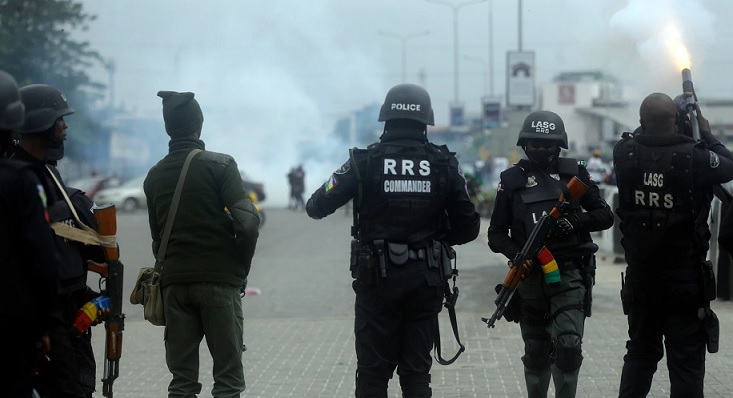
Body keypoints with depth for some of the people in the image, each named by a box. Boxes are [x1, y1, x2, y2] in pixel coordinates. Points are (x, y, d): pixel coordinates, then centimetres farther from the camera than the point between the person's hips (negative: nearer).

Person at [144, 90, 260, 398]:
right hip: (219, 280, -4)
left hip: (174, 283, 4)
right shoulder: (219, 166, -7)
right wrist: (241, 268, -1)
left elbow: (157, 236, 11)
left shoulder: (154, 176, 9)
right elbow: (248, 222, -14)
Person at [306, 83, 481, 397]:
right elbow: (468, 227, 1)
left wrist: (313, 203, 21)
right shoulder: (444, 164, -2)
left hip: (378, 279, -2)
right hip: (426, 280, 2)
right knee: (417, 371, 9)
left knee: (373, 371, 6)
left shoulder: (365, 162, -7)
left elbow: (317, 207, -2)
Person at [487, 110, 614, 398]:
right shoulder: (512, 179, 4)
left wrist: (575, 221, -15)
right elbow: (496, 233, 4)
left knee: (568, 345, -15)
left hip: (569, 274, -1)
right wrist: (515, 253, -16)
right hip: (530, 276, 1)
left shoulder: (574, 172, 4)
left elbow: (605, 216, 4)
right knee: (536, 353, 11)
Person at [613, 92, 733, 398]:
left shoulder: (625, 154, -7)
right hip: (685, 279, -4)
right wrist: (705, 132, 13)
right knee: (686, 362, 1)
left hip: (640, 277, 4)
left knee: (640, 355, 19)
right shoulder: (694, 157, -17)